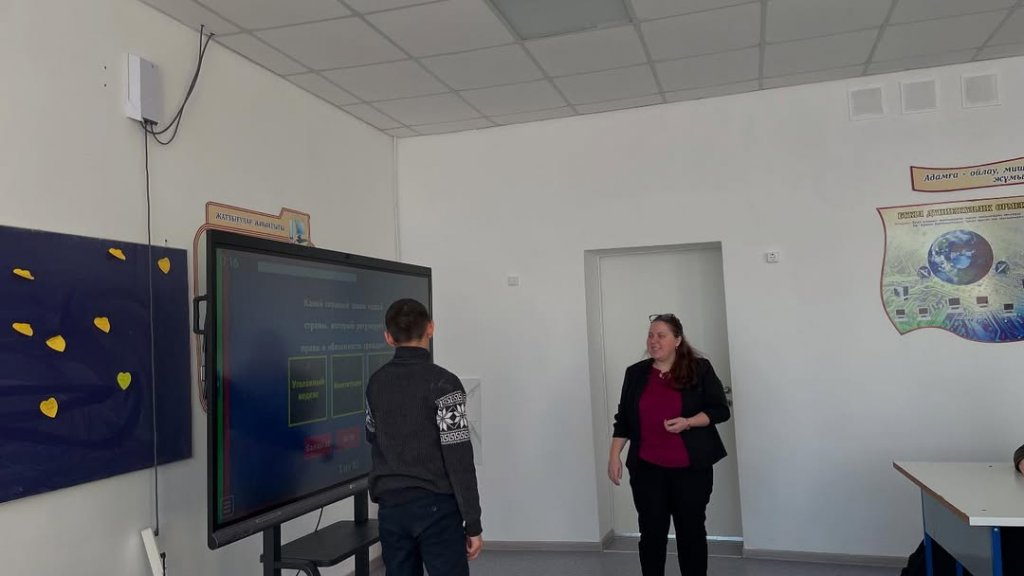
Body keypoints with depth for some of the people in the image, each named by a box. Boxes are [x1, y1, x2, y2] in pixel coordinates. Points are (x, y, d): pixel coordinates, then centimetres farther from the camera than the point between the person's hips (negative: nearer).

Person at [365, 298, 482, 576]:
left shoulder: (376, 383, 5)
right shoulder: (442, 383, -13)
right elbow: (459, 460, -15)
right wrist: (473, 524, -10)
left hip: (390, 508, 6)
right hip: (435, 507, -5)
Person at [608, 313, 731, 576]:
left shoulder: (700, 369, -2)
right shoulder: (636, 373, 6)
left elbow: (720, 410, -2)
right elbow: (624, 419, 9)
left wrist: (688, 422, -18)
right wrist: (615, 456, 1)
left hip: (690, 469, -1)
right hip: (647, 469, 2)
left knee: (691, 531, 8)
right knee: (651, 533, 3)